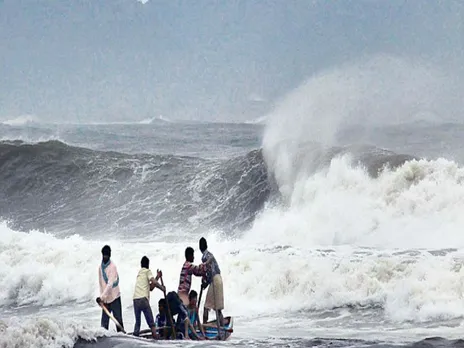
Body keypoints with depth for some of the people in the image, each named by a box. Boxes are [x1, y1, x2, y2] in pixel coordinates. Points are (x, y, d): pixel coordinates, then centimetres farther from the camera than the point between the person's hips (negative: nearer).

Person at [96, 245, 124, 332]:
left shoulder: (112, 267, -13)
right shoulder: (100, 267, 7)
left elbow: (110, 284, -21)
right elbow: (101, 284, 12)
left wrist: (101, 297, -29)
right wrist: (101, 298, 4)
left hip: (114, 297, -5)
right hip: (105, 299, 5)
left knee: (118, 319, -4)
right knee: (104, 322, 4)